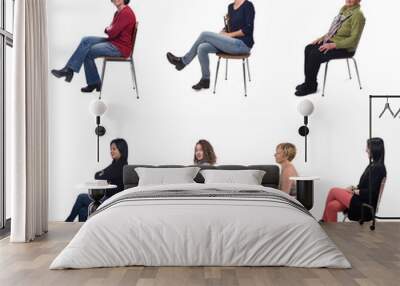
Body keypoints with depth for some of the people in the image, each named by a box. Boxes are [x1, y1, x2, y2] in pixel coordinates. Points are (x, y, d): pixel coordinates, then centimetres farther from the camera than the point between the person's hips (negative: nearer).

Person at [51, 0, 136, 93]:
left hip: (120, 48, -10)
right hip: (114, 41, 10)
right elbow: (110, 30, 18)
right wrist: (109, 29, -4)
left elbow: (112, 33, -22)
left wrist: (108, 30, 0)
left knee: (87, 52, -9)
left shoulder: (125, 13, -21)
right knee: (86, 40, -3)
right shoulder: (119, 12, 12)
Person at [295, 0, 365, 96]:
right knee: (309, 49, -7)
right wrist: (324, 37, 5)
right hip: (333, 40, 9)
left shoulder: (358, 15, -19)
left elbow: (353, 40, -23)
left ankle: (310, 86, -10)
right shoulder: (344, 8, 9)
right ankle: (310, 82, -2)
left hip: (344, 48, -9)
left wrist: (332, 45, -25)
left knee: (315, 55, -24)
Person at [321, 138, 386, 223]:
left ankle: (324, 221, 7)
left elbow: (371, 191, -22)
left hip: (365, 204, -9)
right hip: (361, 199, 9)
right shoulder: (373, 165, 14)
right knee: (332, 206, -9)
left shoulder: (378, 168, -17)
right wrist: (354, 188, 4)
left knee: (333, 191, -8)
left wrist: (355, 191, -11)